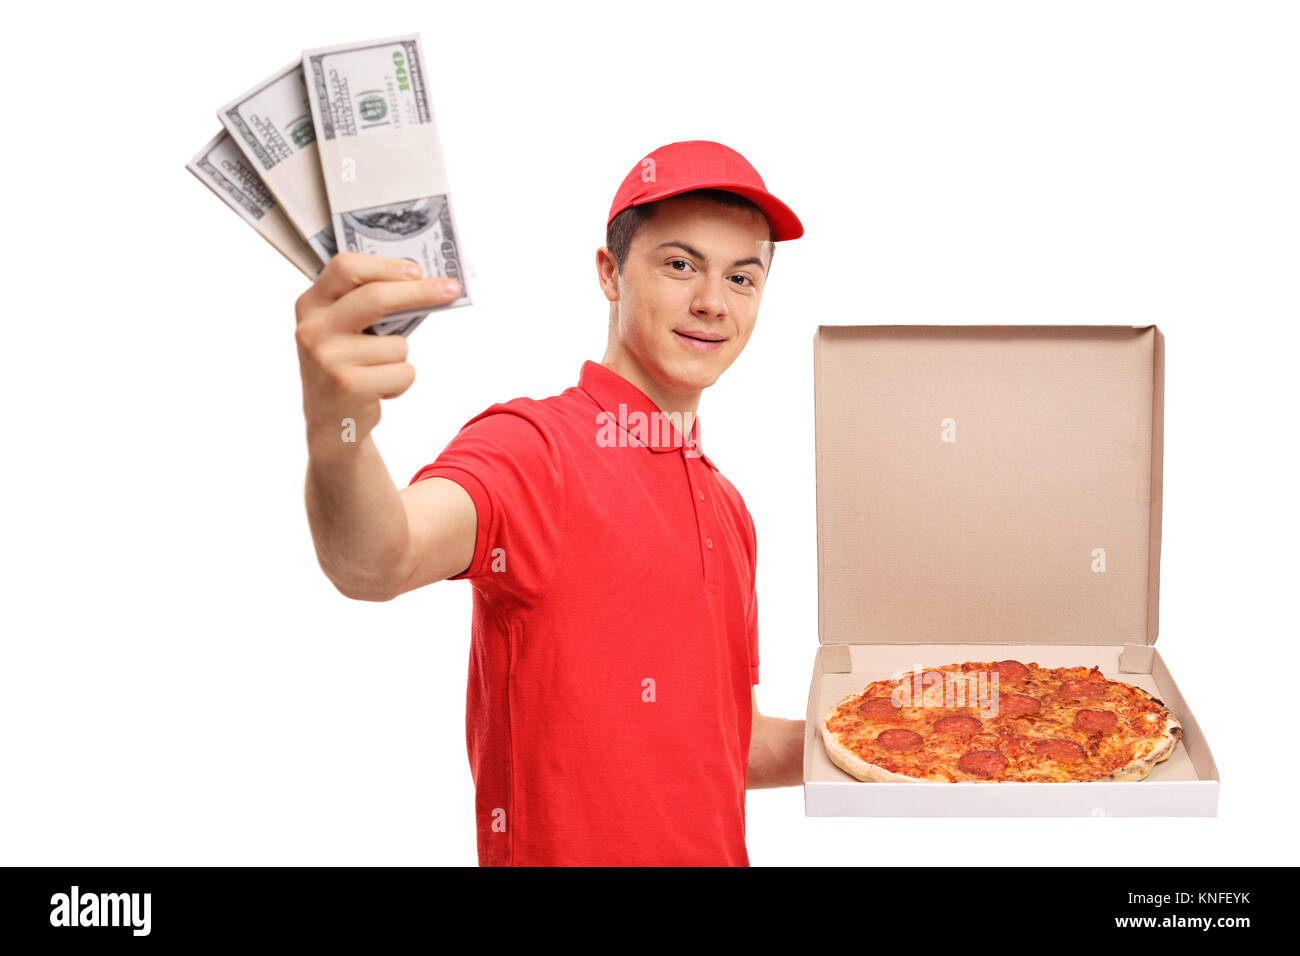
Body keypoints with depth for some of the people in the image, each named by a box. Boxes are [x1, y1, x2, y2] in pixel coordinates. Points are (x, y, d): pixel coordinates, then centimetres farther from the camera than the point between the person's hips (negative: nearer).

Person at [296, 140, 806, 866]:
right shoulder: (532, 445, -14)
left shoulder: (728, 505, 9)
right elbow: (378, 563, -34)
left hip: (716, 850, 7)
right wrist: (337, 437, -54)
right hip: (563, 848, -7)